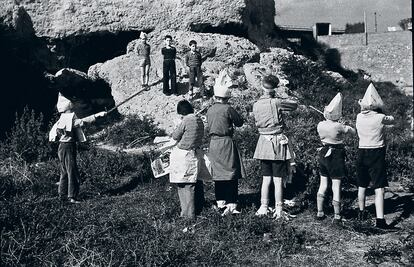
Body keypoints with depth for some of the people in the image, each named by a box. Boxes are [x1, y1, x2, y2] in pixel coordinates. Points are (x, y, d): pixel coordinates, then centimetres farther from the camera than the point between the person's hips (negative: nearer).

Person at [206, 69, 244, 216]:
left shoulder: (210, 110, 7)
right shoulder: (227, 109, -12)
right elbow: (239, 122, -2)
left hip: (213, 143, 6)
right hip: (226, 143, -6)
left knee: (218, 175, 12)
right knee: (231, 173, -1)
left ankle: (220, 203, 17)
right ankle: (231, 205, -3)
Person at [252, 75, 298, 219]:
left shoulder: (256, 105, 1)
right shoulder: (276, 103, -13)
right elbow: (295, 105, -2)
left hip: (263, 141, 4)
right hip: (278, 142, -4)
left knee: (266, 178, 13)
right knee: (278, 179, 1)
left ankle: (264, 208, 16)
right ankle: (278, 211, 4)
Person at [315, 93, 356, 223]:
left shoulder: (320, 125, -5)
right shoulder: (338, 126, -19)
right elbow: (353, 132, -5)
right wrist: (346, 127, 13)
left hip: (323, 154, 5)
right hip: (336, 156, -5)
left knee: (323, 184, 14)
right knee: (336, 186, 3)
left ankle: (320, 212, 19)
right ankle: (337, 216, 10)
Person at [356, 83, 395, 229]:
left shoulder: (359, 117, -2)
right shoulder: (380, 118, -14)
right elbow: (392, 120, 8)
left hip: (362, 153, 5)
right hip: (377, 153, -5)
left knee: (362, 186, 18)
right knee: (379, 188, -6)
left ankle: (361, 212, 34)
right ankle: (380, 220, -12)